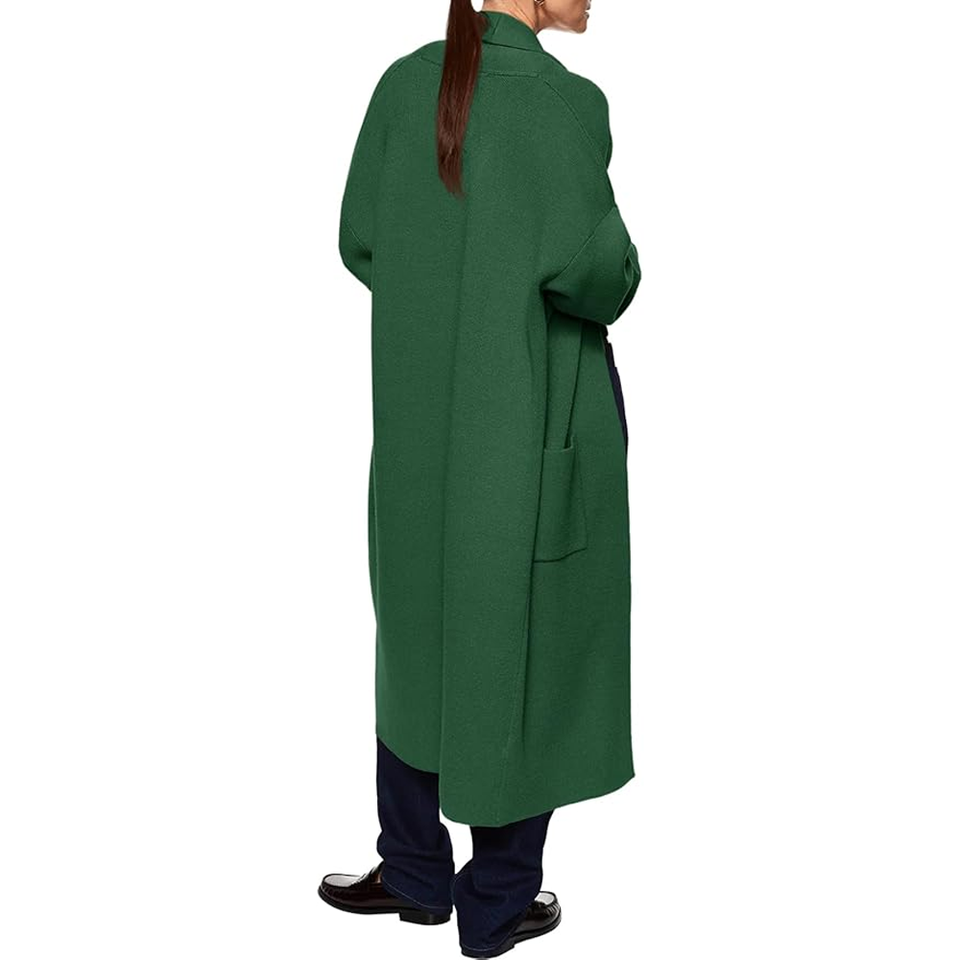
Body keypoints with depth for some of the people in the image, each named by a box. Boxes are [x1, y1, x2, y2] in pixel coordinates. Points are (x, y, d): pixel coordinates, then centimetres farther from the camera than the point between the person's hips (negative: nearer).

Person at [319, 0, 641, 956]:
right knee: (528, 641, 10)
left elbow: (358, 242, 3)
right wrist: (615, 285, -2)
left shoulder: (405, 81, 0)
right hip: (542, 417, -5)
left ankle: (416, 868, 32)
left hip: (421, 410, 5)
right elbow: (591, 264, -24)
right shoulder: (567, 100, -16)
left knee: (420, 626, 20)